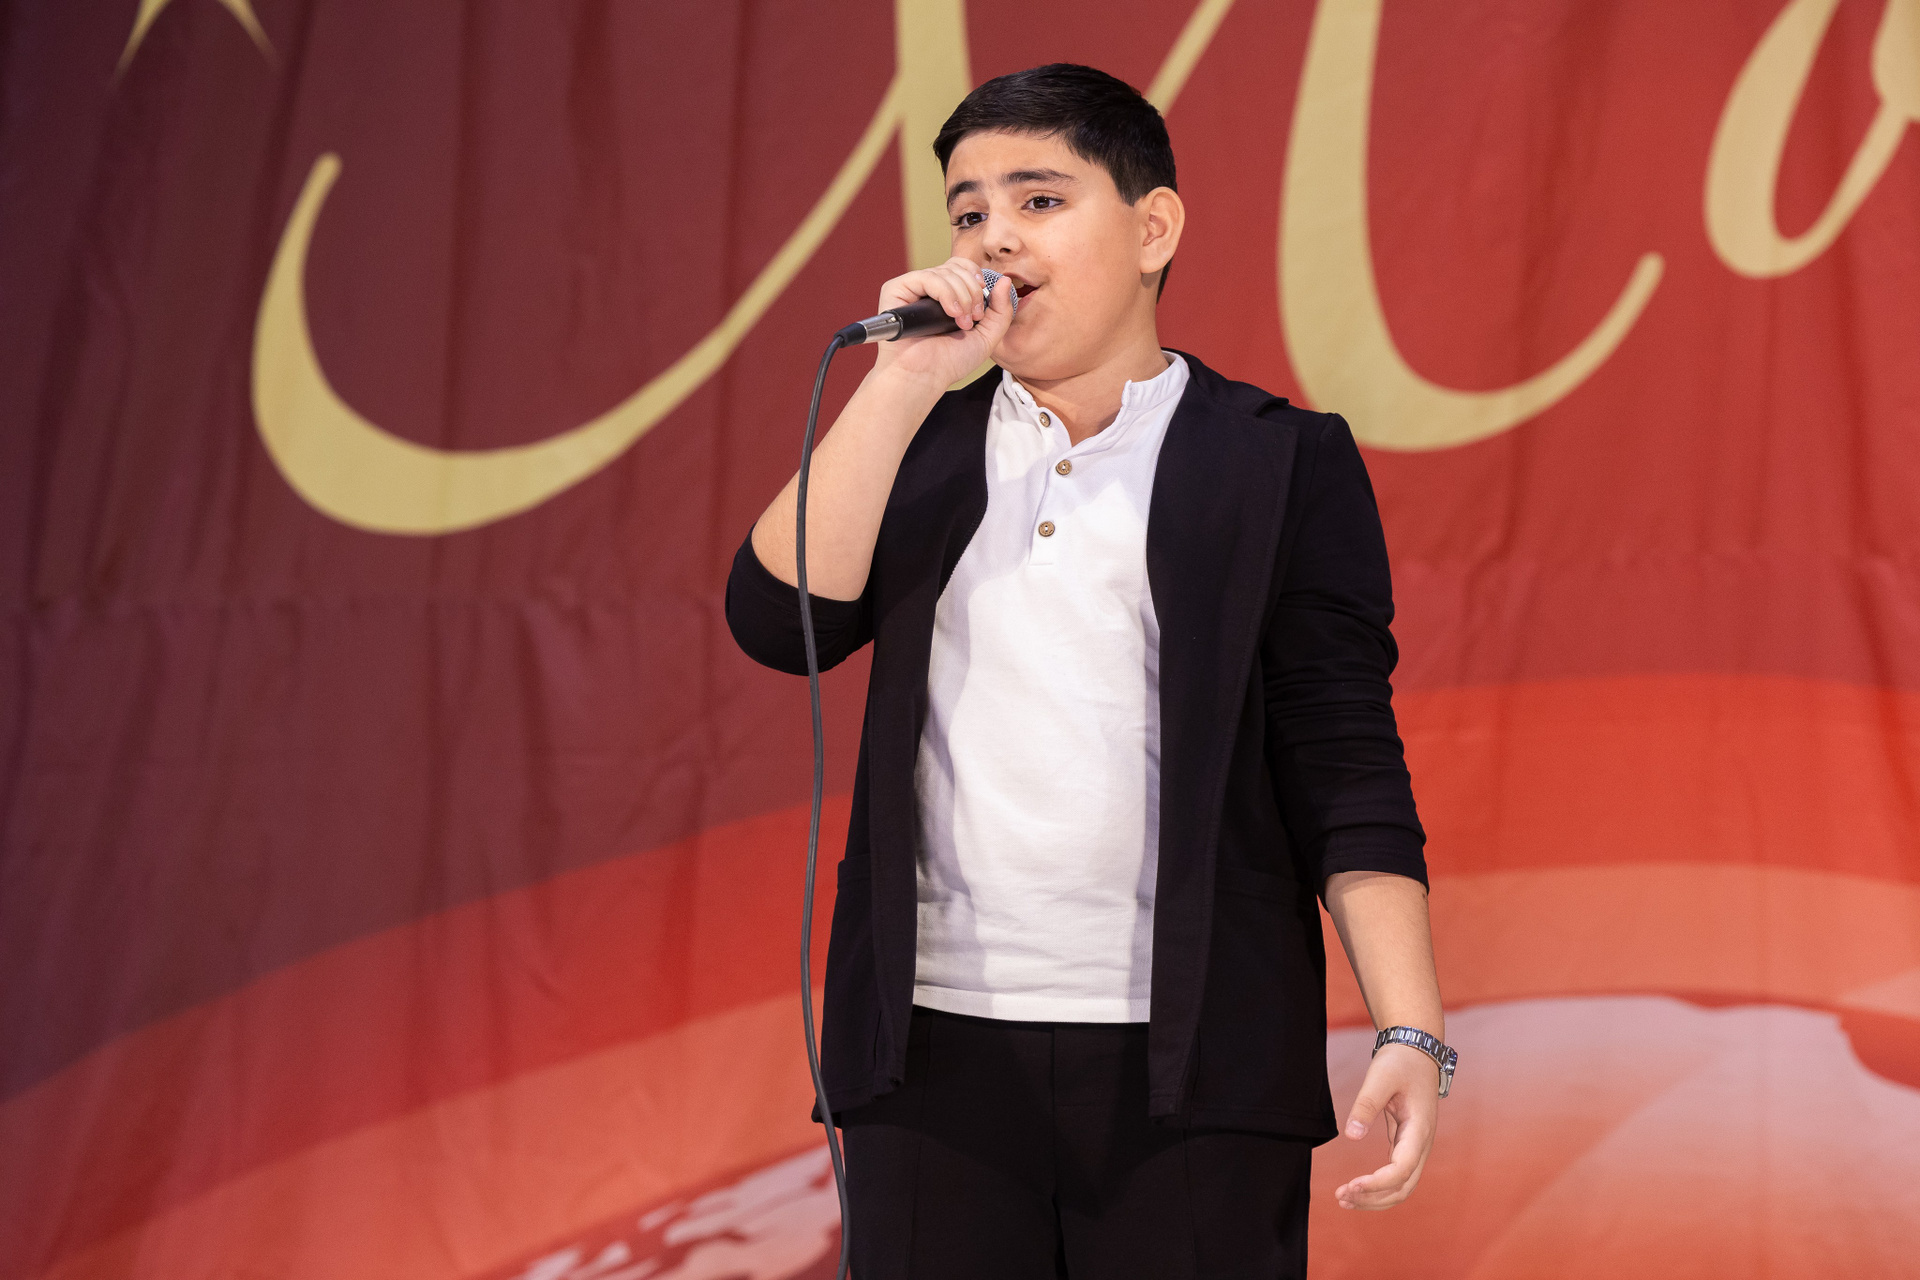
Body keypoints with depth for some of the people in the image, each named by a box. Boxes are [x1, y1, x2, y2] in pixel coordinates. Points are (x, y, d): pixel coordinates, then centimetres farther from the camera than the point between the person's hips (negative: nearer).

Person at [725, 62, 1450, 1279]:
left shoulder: (1283, 464, 5)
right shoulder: (913, 448, 15)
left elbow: (1345, 768, 0)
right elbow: (778, 620, -1)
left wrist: (1411, 1032, -10)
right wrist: (906, 381, -5)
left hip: (1191, 1070, -2)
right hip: (940, 1050, 3)